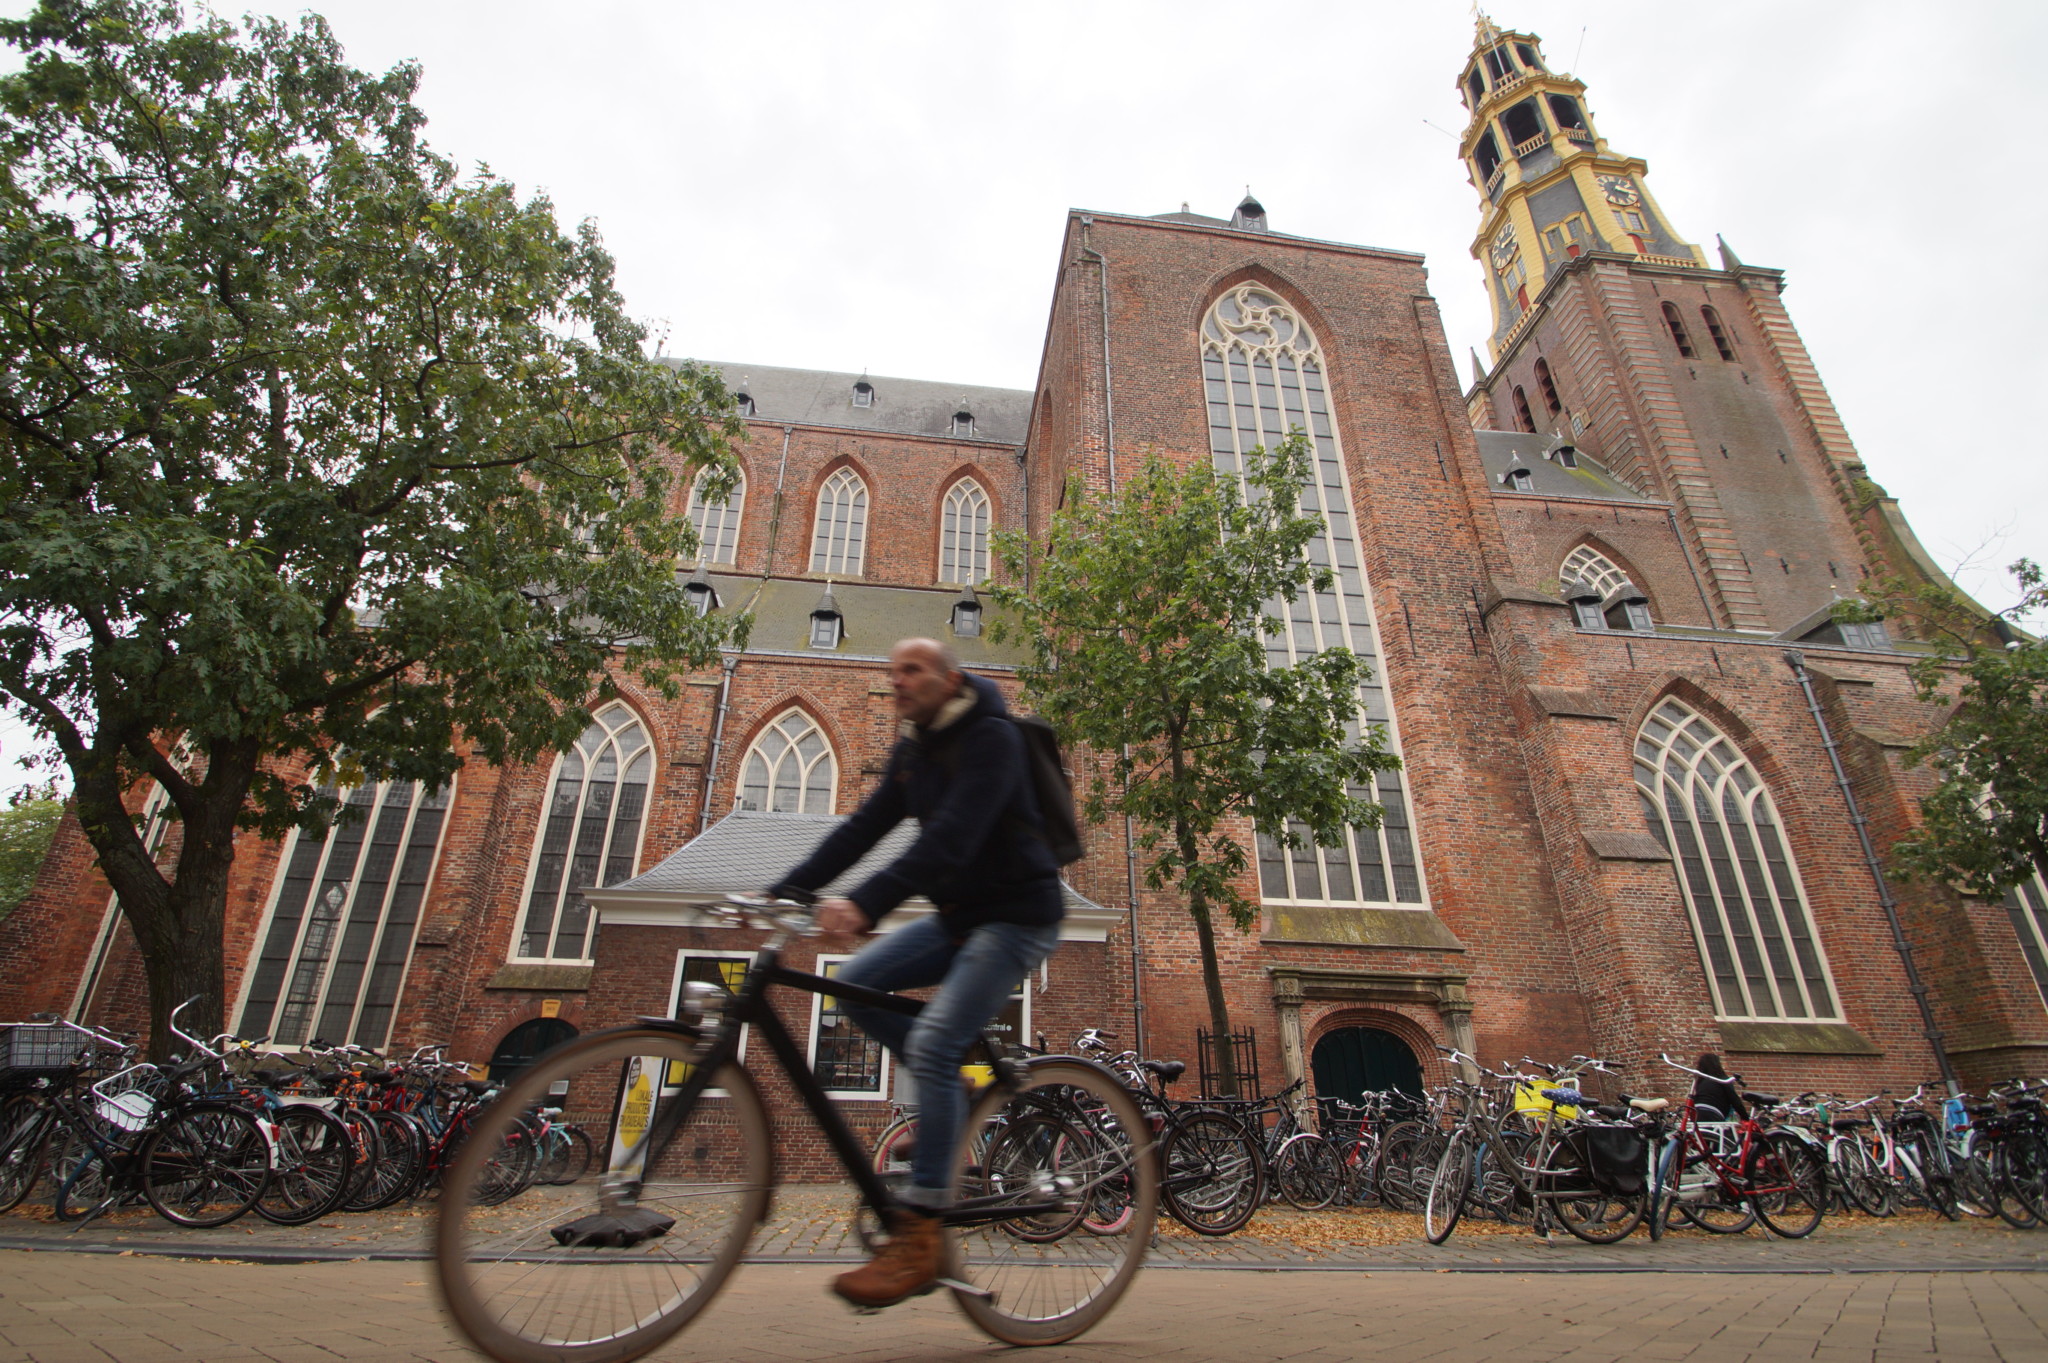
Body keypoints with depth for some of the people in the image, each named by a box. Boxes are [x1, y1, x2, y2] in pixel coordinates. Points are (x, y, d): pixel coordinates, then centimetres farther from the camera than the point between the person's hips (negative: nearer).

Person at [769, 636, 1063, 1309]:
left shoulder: (989, 737, -17)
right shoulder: (912, 746, 9)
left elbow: (952, 837, -31)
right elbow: (864, 826, 3)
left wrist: (865, 902, -41)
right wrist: (785, 892, -6)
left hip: (1015, 914, -8)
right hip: (958, 913, 8)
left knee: (932, 1044, -19)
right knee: (856, 984, -4)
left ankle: (918, 1235, -8)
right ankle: (957, 1098, 10)